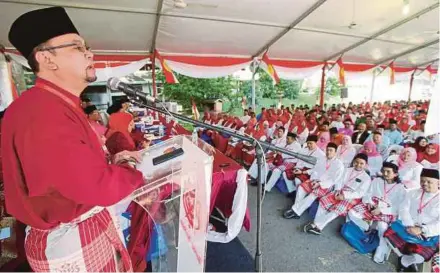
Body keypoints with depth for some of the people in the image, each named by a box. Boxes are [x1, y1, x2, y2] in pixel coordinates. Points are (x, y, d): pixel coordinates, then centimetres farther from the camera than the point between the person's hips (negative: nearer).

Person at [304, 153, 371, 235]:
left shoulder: (367, 178, 1)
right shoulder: (348, 170, 15)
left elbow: (360, 193, -10)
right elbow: (340, 181, 10)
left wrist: (344, 196, -20)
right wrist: (337, 191, -10)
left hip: (352, 197, -5)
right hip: (340, 191, 5)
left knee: (338, 209, -30)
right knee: (323, 200, -19)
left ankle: (318, 226, -30)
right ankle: (316, 224, -22)